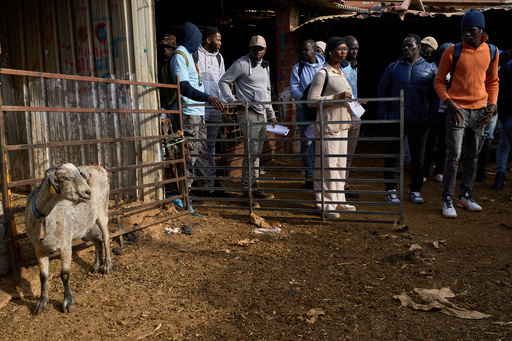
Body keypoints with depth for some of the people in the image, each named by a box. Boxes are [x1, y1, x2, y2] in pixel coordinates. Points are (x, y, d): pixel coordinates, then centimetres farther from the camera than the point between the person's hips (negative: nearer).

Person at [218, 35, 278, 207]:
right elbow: (223, 81, -4)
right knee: (251, 152, -10)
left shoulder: (265, 66, 18)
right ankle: (248, 190, -3)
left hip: (262, 114, 8)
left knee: (257, 152, 12)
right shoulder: (241, 64, -5)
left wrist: (271, 113, 23)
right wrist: (232, 99, -16)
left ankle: (254, 187, 21)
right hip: (248, 114, -8)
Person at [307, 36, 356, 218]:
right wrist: (336, 97, -20)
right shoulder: (322, 73, -10)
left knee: (340, 163, 13)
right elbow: (312, 100, -15)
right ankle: (326, 204, 3)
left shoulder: (341, 73, 17)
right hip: (328, 124, -9)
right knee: (327, 164, -7)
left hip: (342, 124, 9)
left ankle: (338, 200, 23)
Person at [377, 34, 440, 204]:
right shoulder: (393, 67, 5)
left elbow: (435, 95, 10)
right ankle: (391, 190, 15)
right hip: (395, 121, -1)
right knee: (392, 156, 3)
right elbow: (382, 92, 7)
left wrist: (431, 115, 0)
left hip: (420, 122, 1)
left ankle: (415, 190, 23)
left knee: (418, 158, 8)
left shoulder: (429, 69, 7)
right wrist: (383, 114, -3)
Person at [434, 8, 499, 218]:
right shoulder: (452, 51, -5)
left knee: (472, 156, 11)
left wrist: (492, 105, 3)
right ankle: (448, 199, 1)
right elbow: (439, 81, -1)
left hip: (480, 110, 5)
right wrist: (449, 102, -15)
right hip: (458, 109, -4)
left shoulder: (491, 52, 7)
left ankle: (465, 196, 23)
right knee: (453, 155, -8)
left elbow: (493, 81, 16)